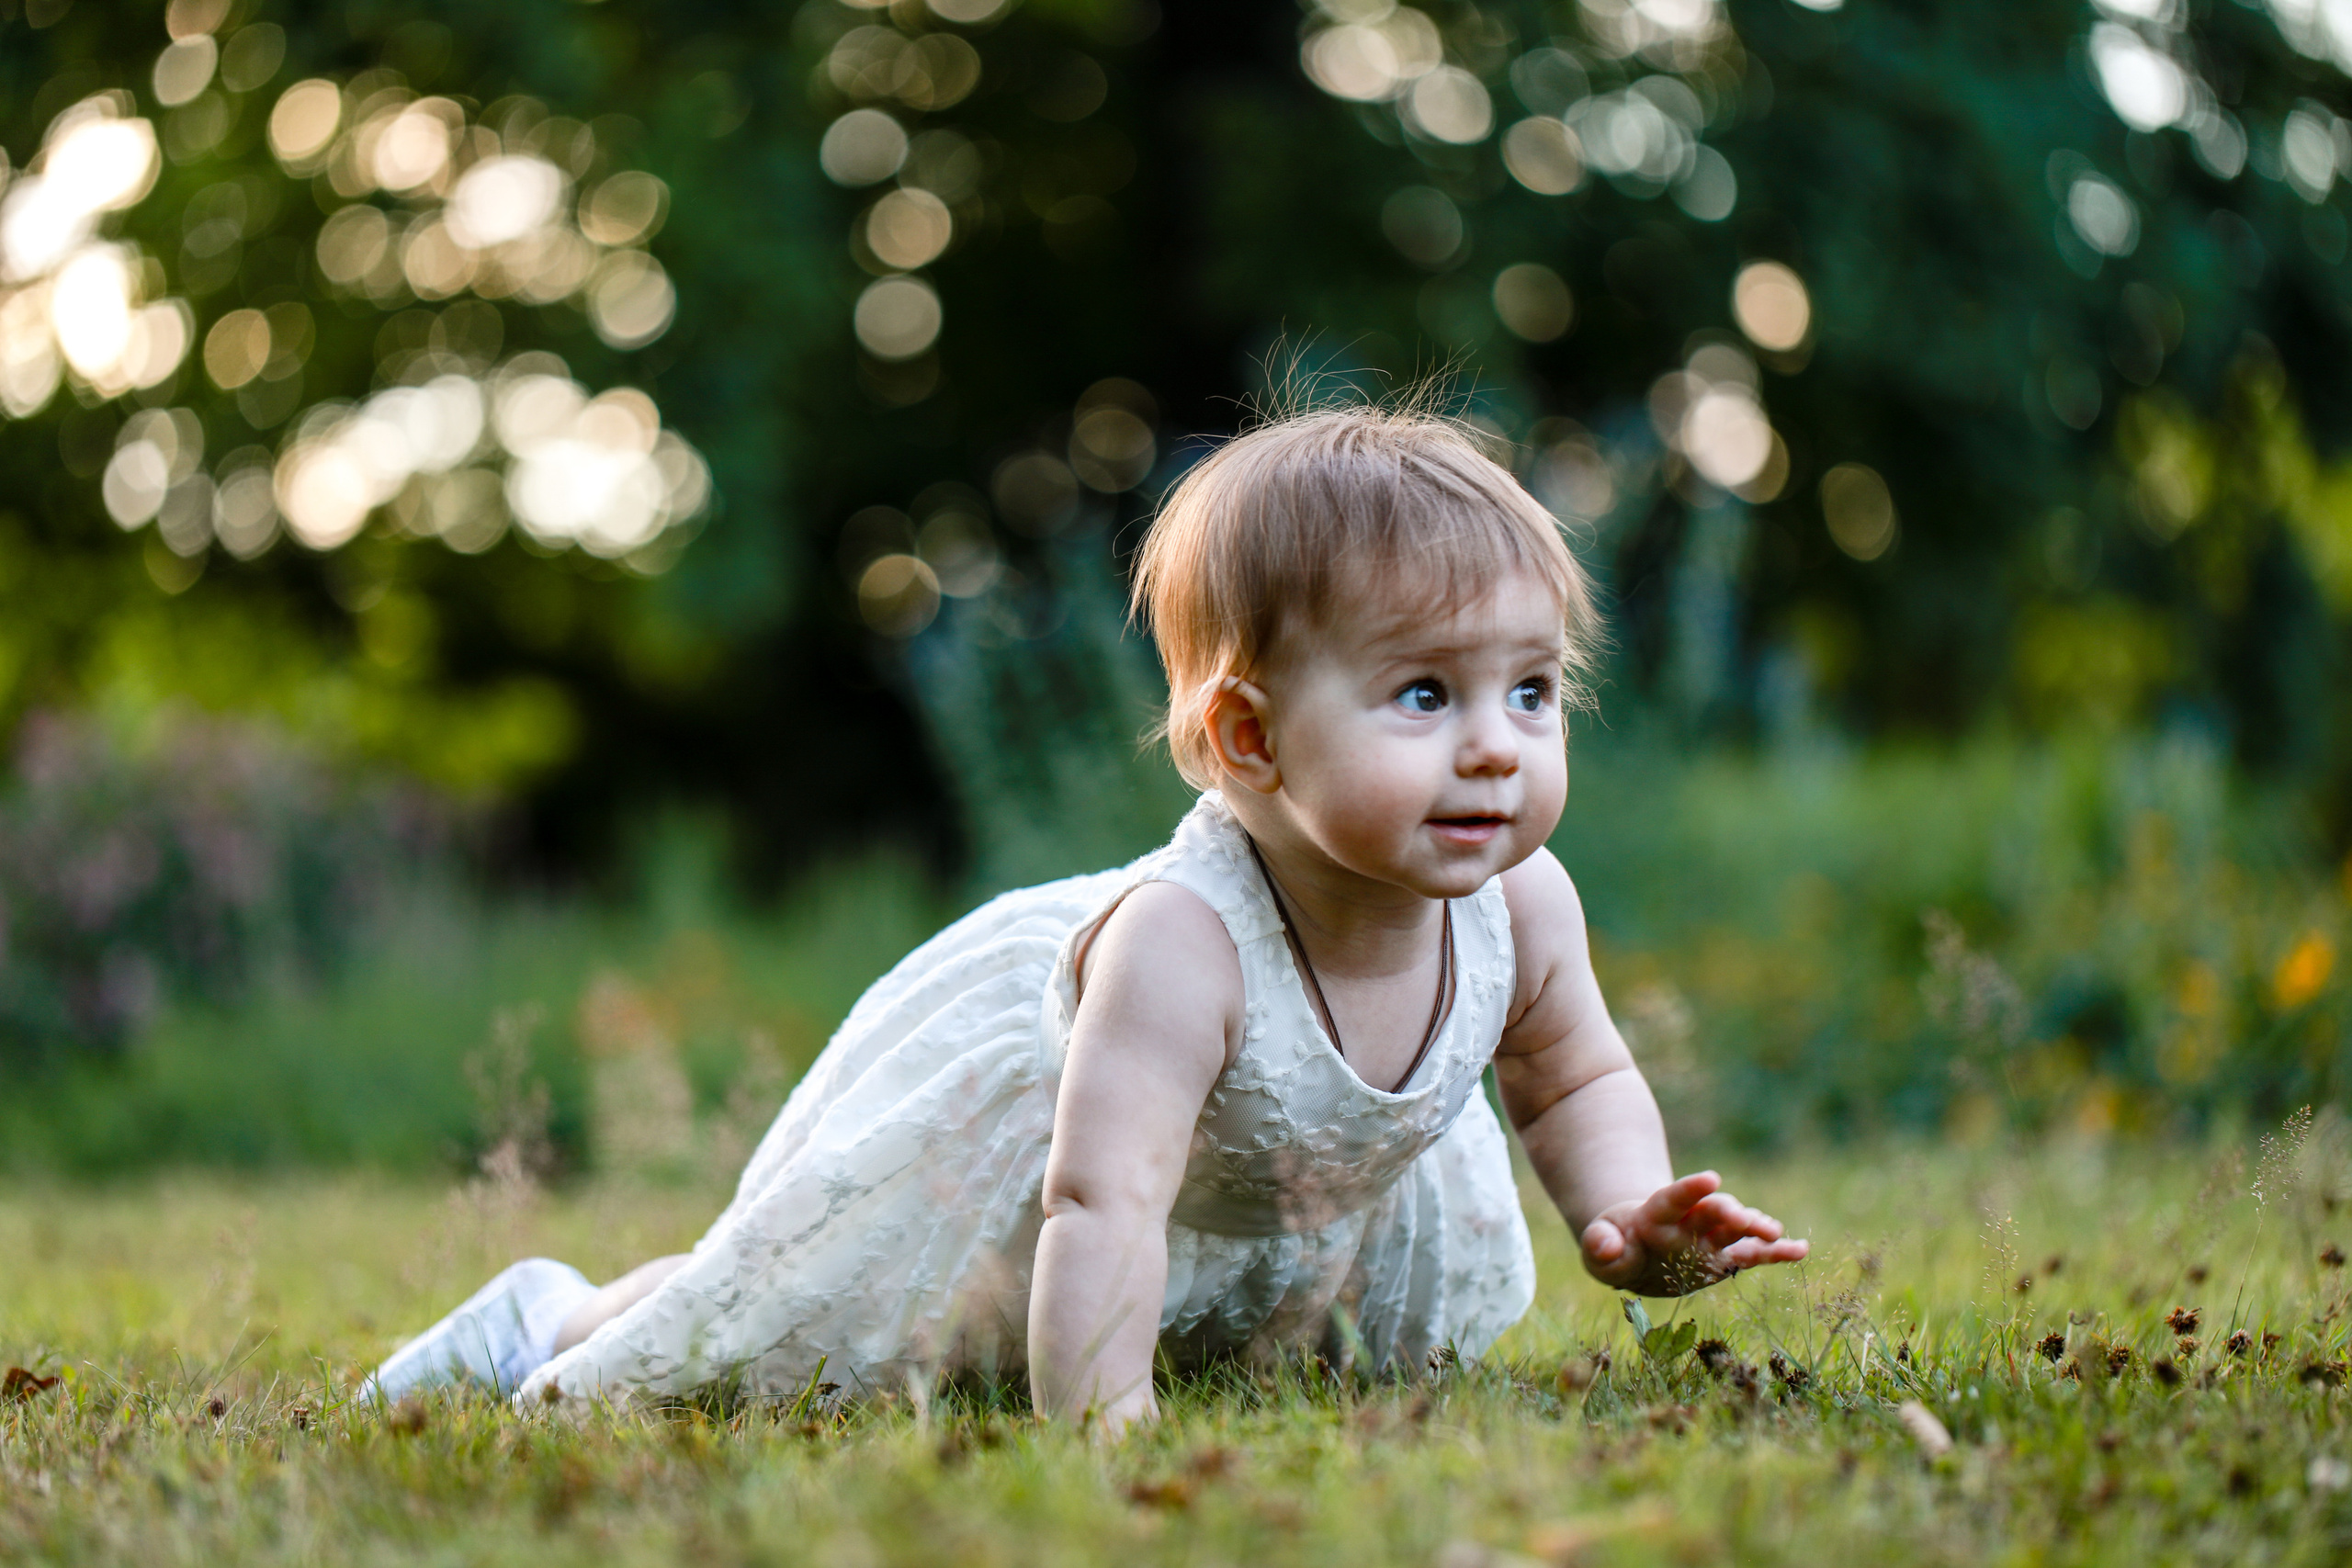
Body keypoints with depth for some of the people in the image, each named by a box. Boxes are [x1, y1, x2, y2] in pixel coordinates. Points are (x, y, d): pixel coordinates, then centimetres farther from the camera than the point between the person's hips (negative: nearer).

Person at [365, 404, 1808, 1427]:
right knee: (758, 1345, 4)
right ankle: (555, 1331, 36)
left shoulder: (1519, 902, -26)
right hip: (1011, 1091, -5)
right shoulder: (1181, 939, -46)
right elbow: (1102, 1205, -47)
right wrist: (1103, 1434, -50)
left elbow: (1578, 1079, -6)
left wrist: (1629, 1222, -22)